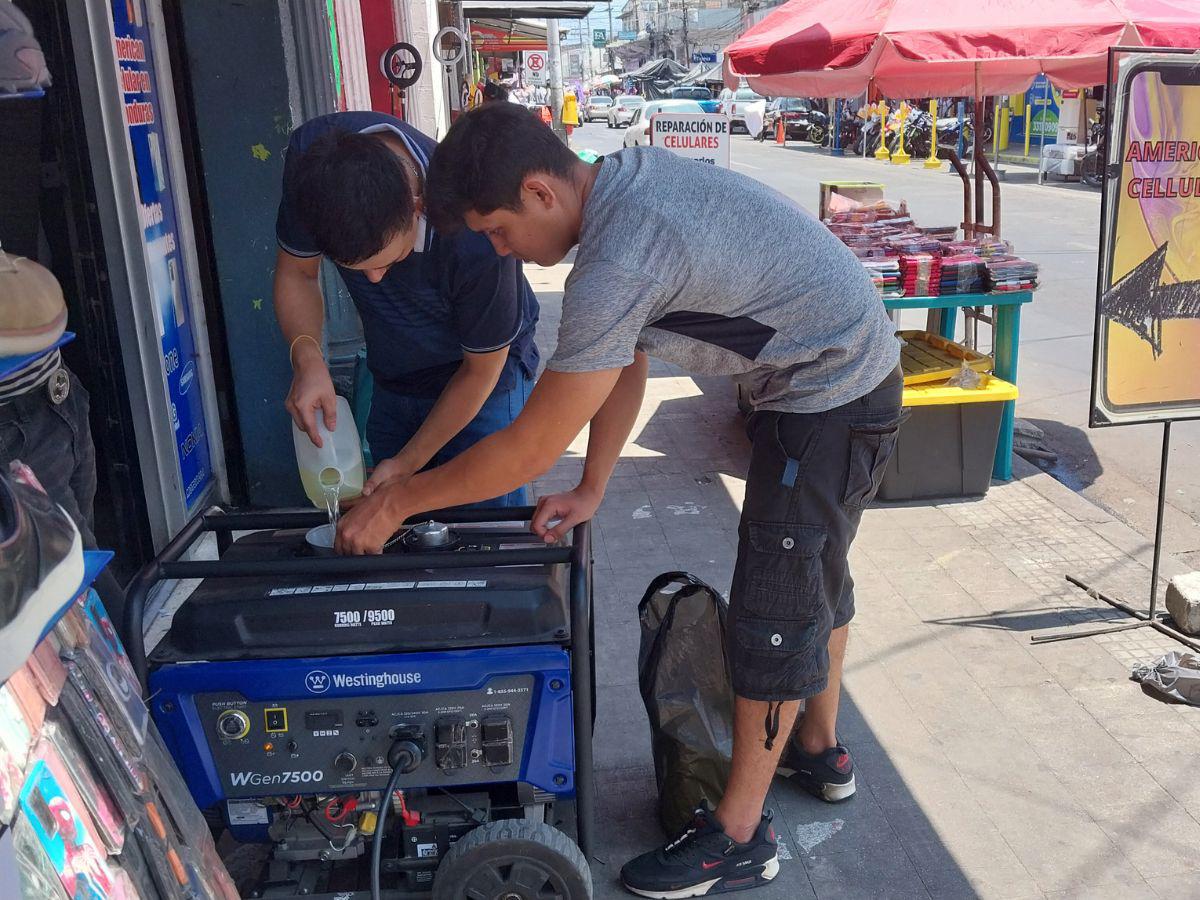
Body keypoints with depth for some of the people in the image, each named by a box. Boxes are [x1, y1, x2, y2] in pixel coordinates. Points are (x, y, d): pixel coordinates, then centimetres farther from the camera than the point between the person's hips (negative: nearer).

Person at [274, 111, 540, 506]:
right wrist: (306, 356, -27)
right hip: (393, 381, 5)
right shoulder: (311, 156, -25)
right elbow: (295, 270, -7)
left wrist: (407, 464, -13)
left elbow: (481, 370, -20)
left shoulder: (473, 231, -37)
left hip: (481, 383, -4)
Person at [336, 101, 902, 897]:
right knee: (816, 577, 23)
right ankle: (821, 750, 44)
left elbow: (531, 449, -24)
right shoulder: (625, 177, 0)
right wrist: (592, 491, 4)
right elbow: (627, 366, 6)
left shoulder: (618, 265, -31)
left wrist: (394, 503, -13)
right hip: (858, 374, 10)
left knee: (773, 609, -1)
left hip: (828, 399, -10)